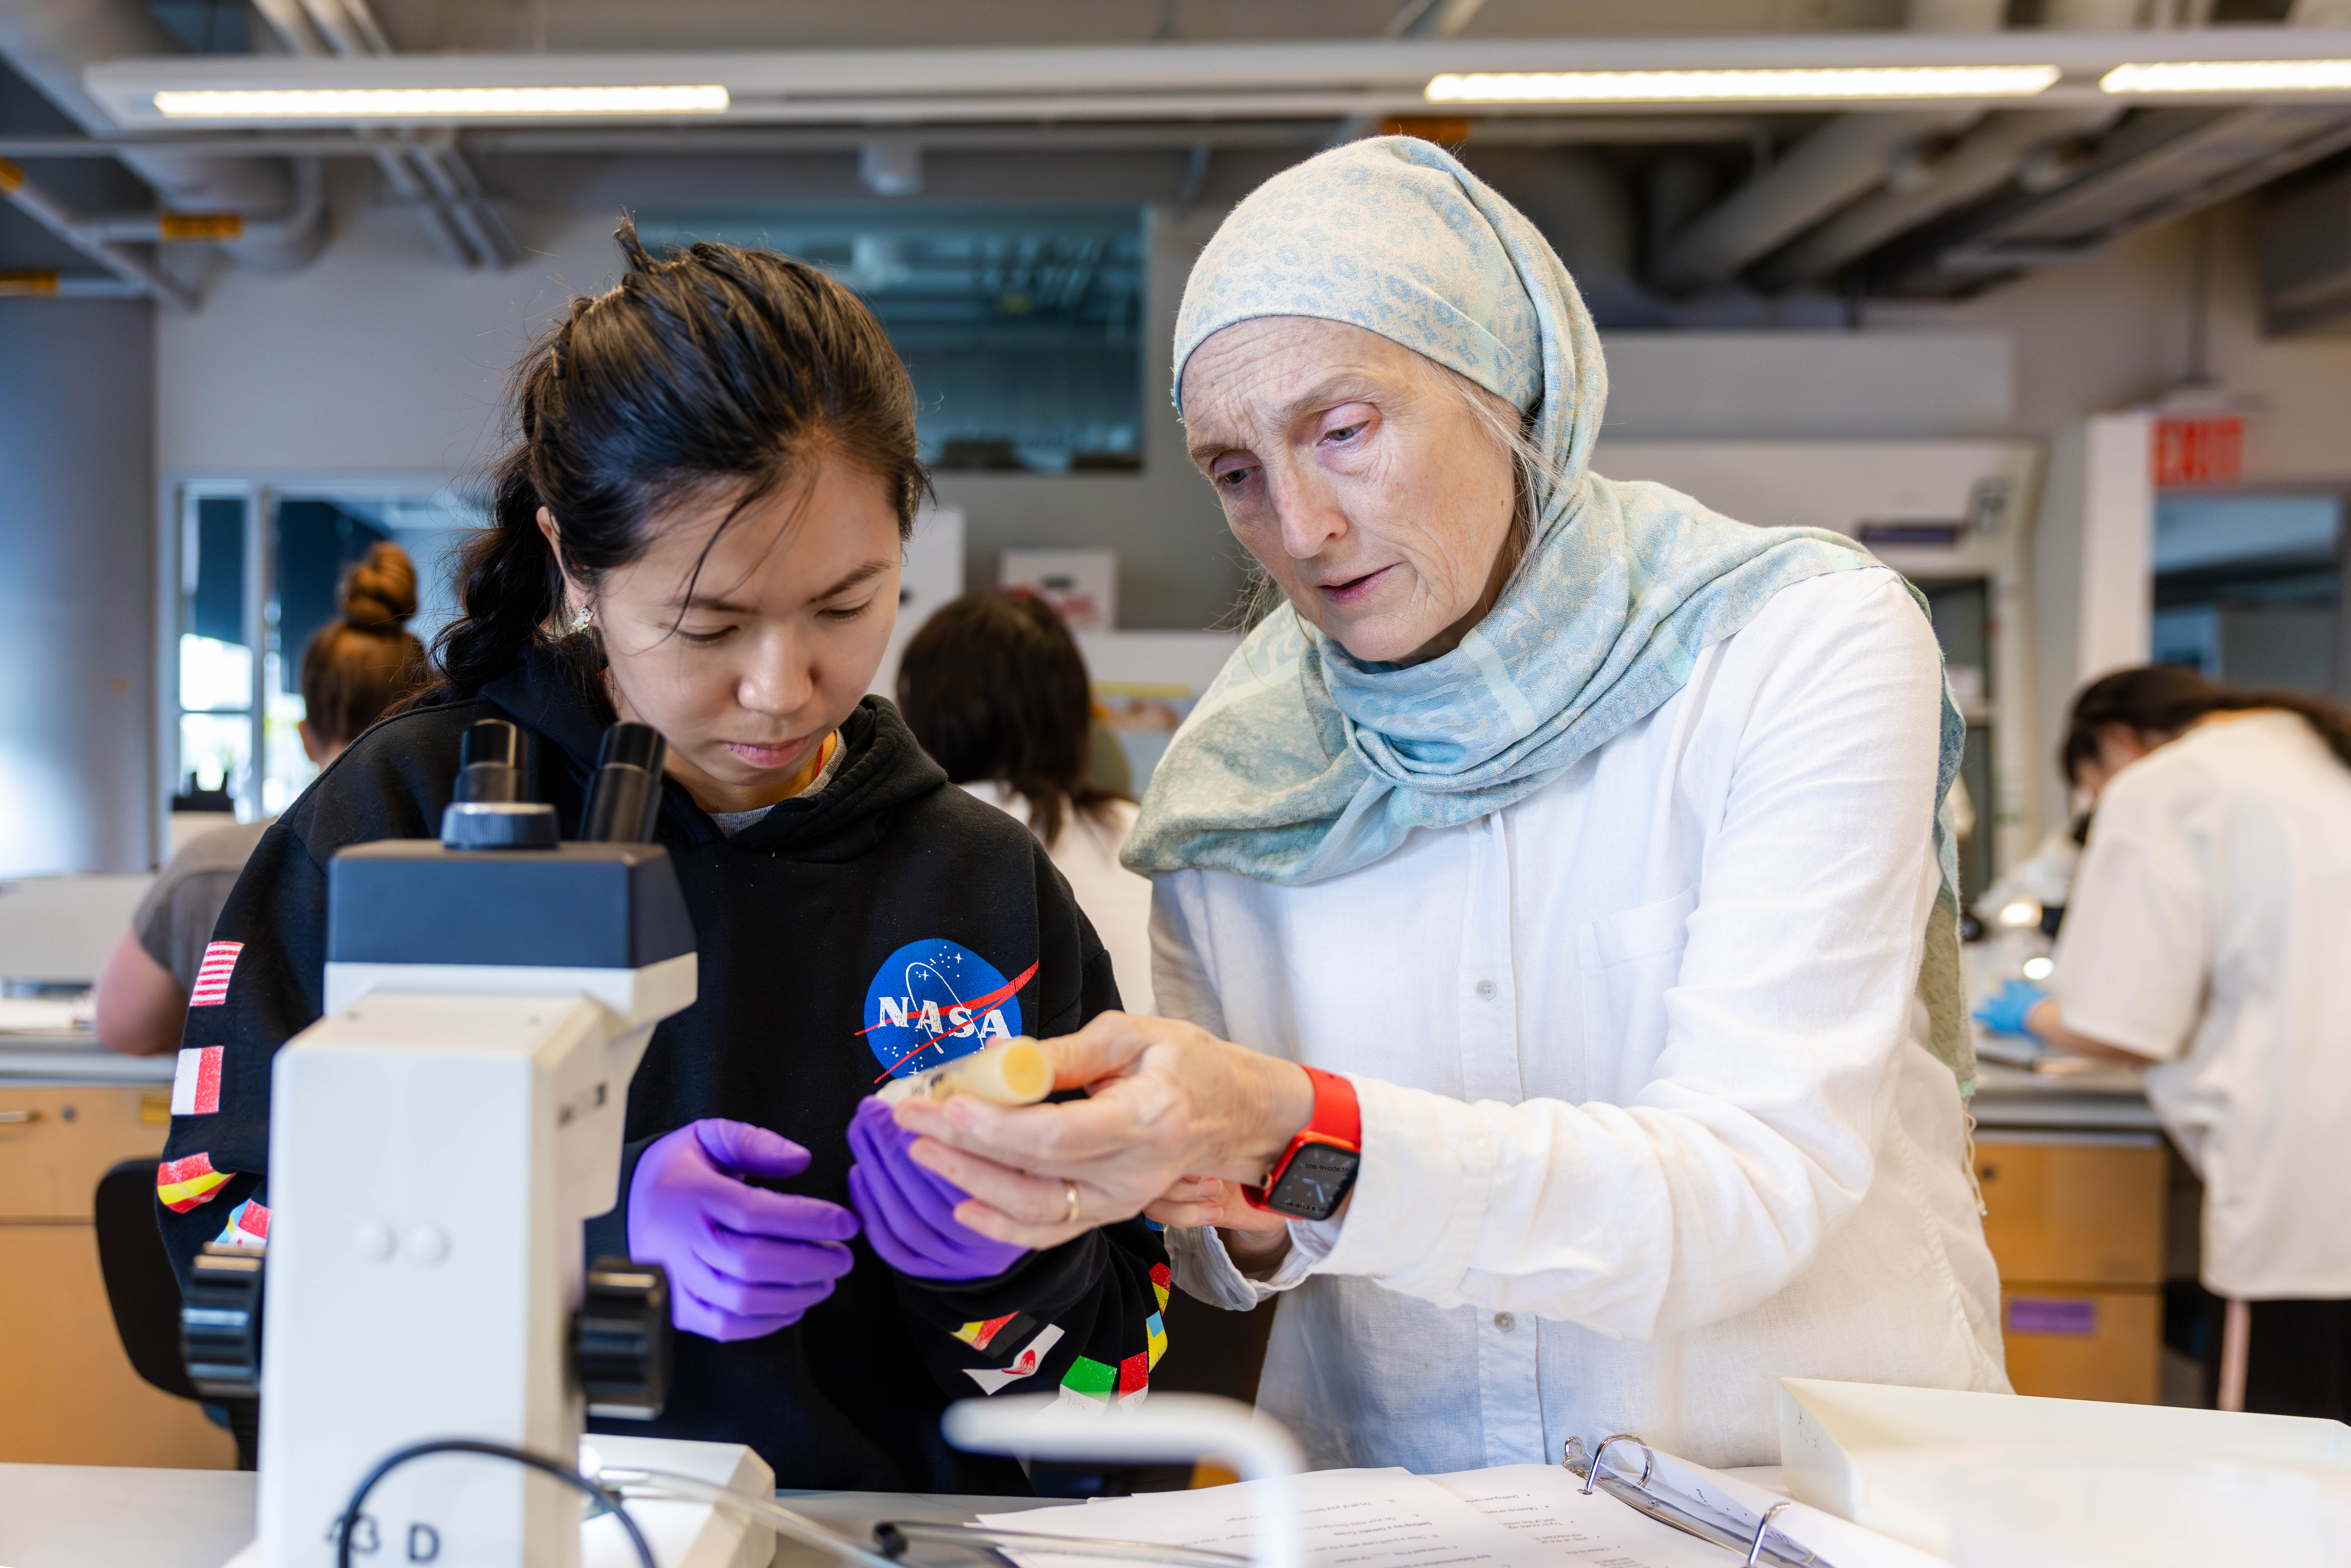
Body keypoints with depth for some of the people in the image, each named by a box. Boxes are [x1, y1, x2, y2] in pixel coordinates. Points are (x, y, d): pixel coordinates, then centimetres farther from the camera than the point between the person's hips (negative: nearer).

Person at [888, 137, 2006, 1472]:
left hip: (1811, 1487, -1)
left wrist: (1304, 1145, -31)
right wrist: (1237, 1217, -19)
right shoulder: (1243, 759, 0)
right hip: (1385, 1516, 2)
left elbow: (1752, 1190, -18)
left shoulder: (1806, 644, -9)